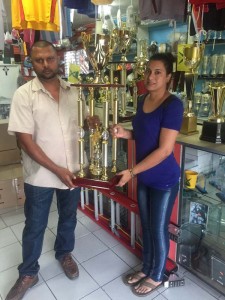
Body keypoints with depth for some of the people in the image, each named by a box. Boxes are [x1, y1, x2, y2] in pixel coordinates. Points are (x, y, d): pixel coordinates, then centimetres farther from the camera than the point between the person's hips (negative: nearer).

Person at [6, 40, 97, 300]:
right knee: (35, 226, 14)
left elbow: (84, 121, 13)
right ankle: (28, 273, 37)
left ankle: (64, 254, 50)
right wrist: (57, 170, -19)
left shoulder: (73, 91, 0)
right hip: (40, 175, -3)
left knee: (68, 218, 22)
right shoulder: (24, 94, -13)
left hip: (72, 170, 4)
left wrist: (94, 122, -12)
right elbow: (25, 139, -17)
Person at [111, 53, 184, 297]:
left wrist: (132, 171, -23)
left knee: (159, 229, 10)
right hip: (144, 177, 7)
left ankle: (156, 276, 35)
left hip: (164, 180, -7)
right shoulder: (142, 100, 4)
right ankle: (146, 268, 42)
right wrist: (124, 133, -4)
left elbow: (164, 149, -23)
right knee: (146, 226, 20)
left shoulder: (173, 105, -20)